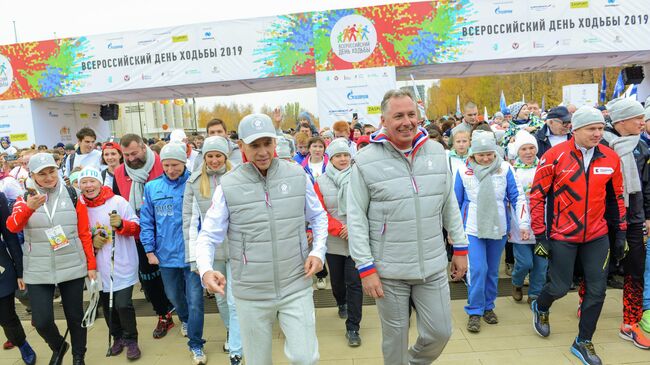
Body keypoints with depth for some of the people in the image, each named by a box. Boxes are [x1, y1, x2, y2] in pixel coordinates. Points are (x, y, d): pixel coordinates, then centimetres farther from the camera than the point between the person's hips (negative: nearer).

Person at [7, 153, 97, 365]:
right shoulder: (26, 197, 1)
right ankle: (58, 346, 32)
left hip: (72, 268, 0)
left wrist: (91, 264, 2)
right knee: (41, 321, -1)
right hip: (38, 272, 0)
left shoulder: (72, 195, 0)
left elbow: (84, 233, 2)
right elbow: (12, 226, -17)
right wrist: (28, 208, -37)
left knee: (75, 316, 10)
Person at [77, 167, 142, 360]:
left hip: (122, 265, -4)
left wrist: (121, 224, -26)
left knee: (123, 304, -7)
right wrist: (91, 242, -7)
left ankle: (131, 340, 15)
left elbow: (137, 228, -7)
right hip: (100, 266, 5)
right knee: (107, 304, 14)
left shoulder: (118, 201, -9)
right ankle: (117, 337, 35)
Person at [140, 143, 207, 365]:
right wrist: (149, 250, 3)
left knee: (195, 300, -2)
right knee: (173, 295, 22)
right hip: (166, 254, 4)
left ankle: (196, 345, 15)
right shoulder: (152, 188, 1)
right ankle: (185, 320, 52)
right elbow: (146, 222, 5)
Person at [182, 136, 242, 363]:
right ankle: (230, 331, 47)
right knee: (220, 298, 19)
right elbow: (190, 219, 1)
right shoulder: (194, 181, 0)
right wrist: (193, 255, -2)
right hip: (210, 250, 3)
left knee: (235, 301, 0)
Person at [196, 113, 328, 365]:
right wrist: (205, 270, -21)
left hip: (296, 287, 1)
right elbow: (208, 236, -4)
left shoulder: (298, 176, -3)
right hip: (251, 294, 0)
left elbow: (318, 217, 10)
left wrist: (318, 250, -4)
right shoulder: (228, 186, -8)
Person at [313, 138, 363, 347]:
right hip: (333, 241, 2)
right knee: (337, 280, 18)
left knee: (354, 282, -2)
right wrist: (338, 228, -15)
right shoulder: (321, 182, -1)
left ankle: (353, 328, 10)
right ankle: (342, 303, 50)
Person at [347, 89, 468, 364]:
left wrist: (460, 248, 11)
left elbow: (449, 205, 11)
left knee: (440, 332, 12)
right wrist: (366, 268, -11)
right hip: (389, 271, -3)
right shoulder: (366, 161, -10)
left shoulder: (437, 152, 3)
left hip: (433, 266, 4)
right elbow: (356, 219, -8)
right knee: (395, 336, 11)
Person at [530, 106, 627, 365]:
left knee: (597, 290, 7)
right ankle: (540, 307, 40)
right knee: (561, 286, 4)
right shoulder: (555, 156, -12)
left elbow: (616, 198, 11)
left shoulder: (610, 158, 0)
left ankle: (583, 343, 26)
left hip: (597, 236, 4)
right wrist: (540, 234, -10)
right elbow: (537, 195, -9)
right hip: (561, 236, -4)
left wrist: (620, 233, 11)